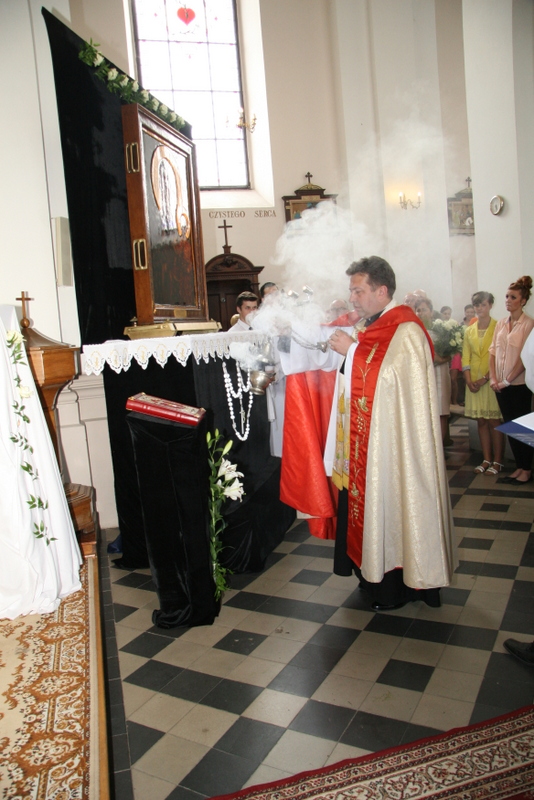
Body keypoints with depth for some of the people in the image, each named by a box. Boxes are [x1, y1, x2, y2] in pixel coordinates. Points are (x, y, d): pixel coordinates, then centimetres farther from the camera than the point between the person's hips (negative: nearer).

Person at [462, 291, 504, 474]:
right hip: (473, 381, 5)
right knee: (481, 421, 8)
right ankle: (486, 459, 16)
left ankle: (497, 461, 6)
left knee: (494, 421, -2)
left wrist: (485, 378, -13)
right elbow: (465, 358, 9)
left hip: (492, 380, -5)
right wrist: (468, 380, -4)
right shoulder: (469, 331, 12)